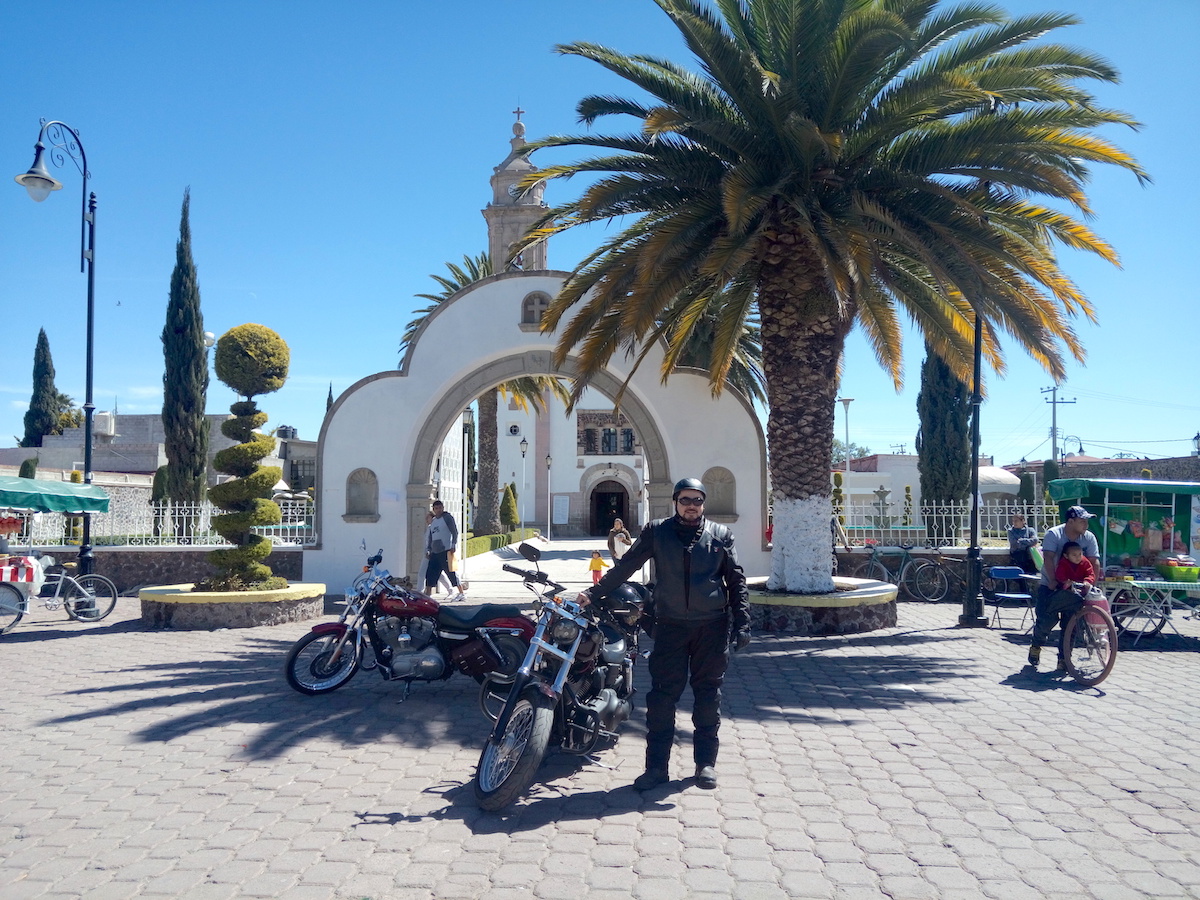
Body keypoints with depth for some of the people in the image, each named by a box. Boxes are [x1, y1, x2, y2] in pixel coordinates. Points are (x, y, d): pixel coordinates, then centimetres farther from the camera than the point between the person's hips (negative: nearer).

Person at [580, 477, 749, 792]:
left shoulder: (720, 535, 6)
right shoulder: (657, 531, 4)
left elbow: (736, 580, 7)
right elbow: (626, 566, 5)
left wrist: (742, 622, 0)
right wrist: (595, 593, -1)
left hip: (712, 627, 0)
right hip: (670, 625, 0)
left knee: (708, 695, 8)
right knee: (662, 695, 0)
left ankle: (705, 762, 20)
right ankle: (656, 766, 8)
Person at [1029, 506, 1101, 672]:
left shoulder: (1089, 538, -4)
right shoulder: (1053, 534, -15)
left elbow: (1094, 562, -11)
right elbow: (1048, 558, -23)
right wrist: (1053, 581, -34)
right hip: (1050, 585, -3)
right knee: (1047, 618, -12)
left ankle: (1063, 659, 7)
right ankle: (1036, 646, 16)